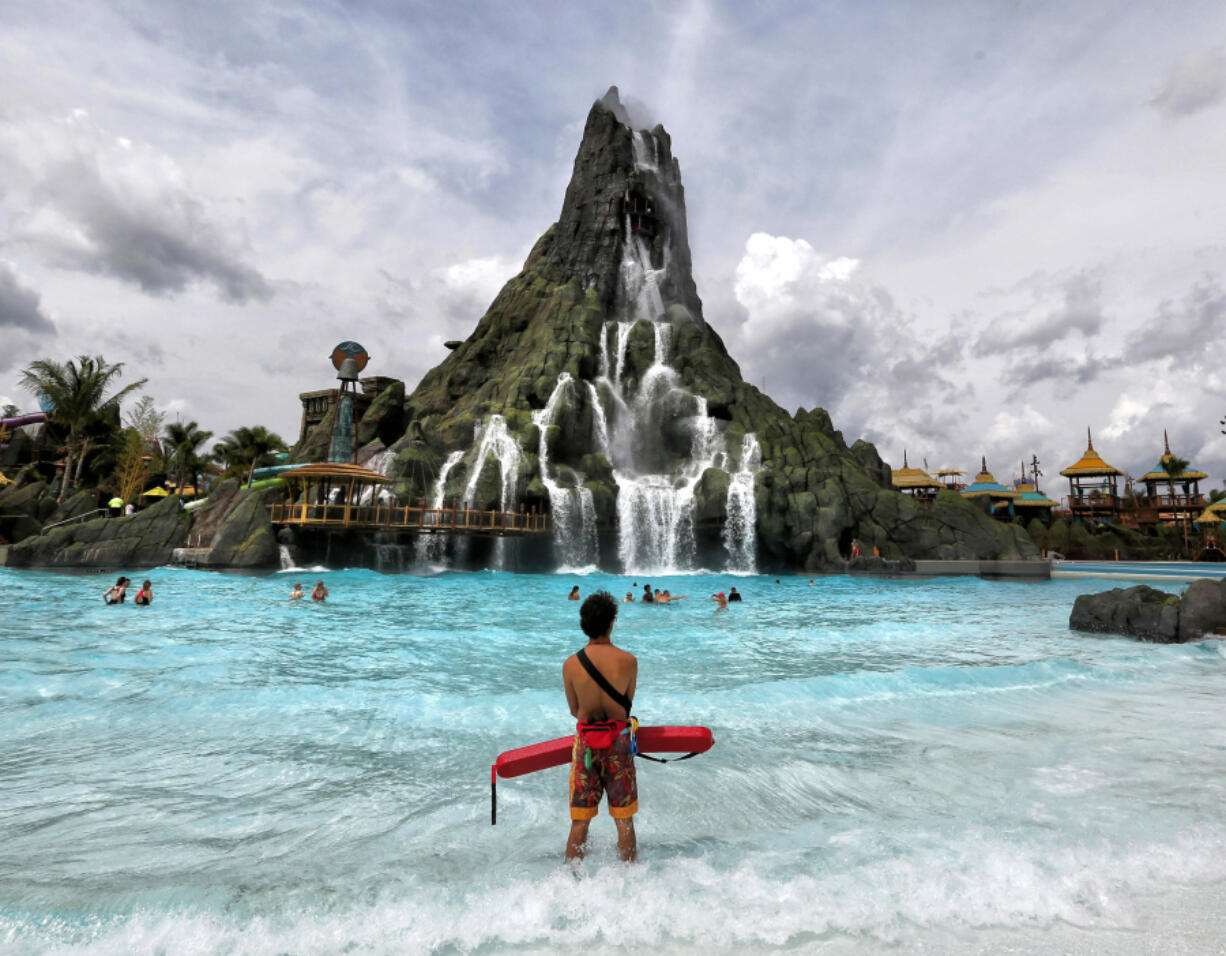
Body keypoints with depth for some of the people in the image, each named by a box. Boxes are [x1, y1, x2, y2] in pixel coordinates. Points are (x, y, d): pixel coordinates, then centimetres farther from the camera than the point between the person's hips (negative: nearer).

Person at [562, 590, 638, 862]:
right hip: (618, 741, -1)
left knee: (579, 821, 12)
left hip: (585, 742, 1)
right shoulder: (628, 661, -11)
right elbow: (628, 704, 3)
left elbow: (574, 711, 5)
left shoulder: (571, 664, -8)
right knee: (624, 820, 12)